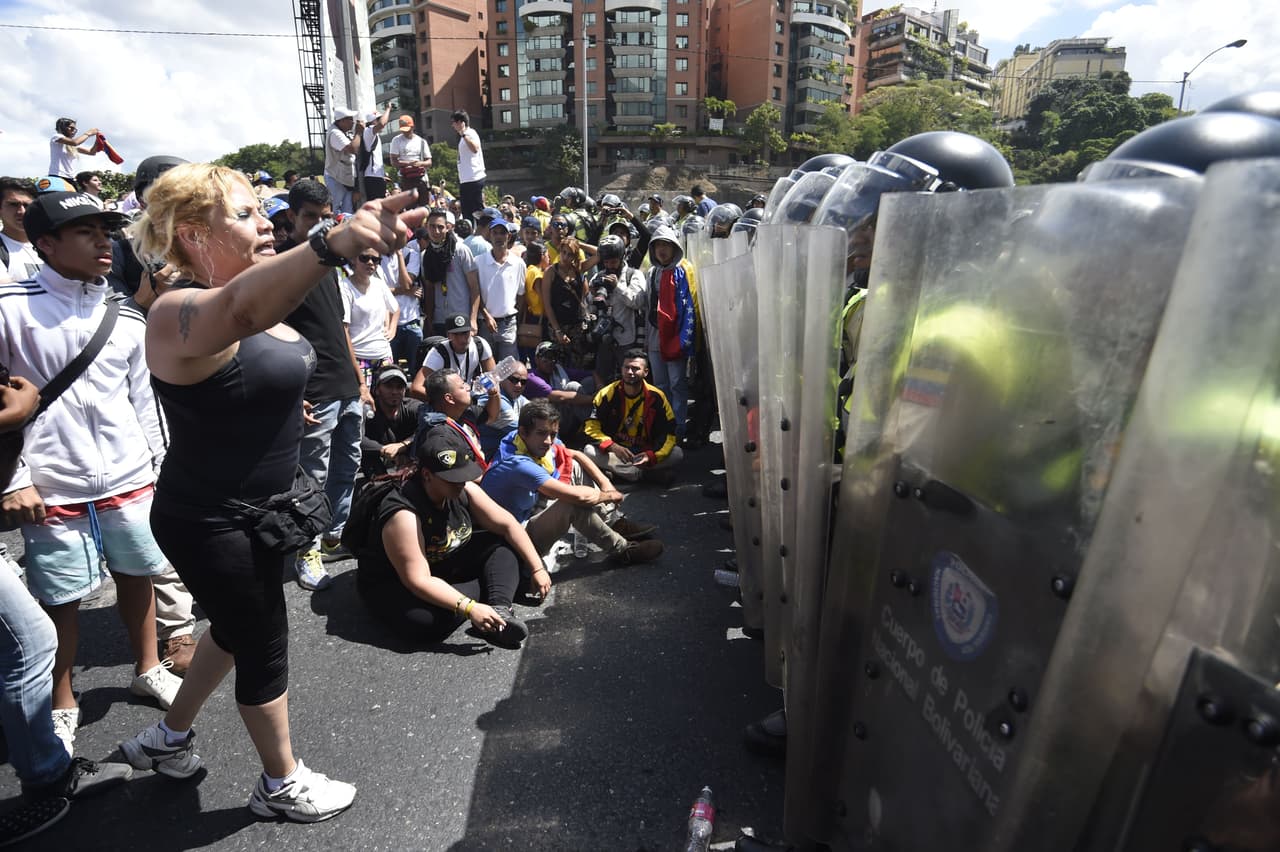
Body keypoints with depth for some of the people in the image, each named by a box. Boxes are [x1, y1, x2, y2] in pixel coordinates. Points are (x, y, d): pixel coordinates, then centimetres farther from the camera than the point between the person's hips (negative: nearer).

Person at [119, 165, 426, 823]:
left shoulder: (258, 290, 2)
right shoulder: (180, 313, -27)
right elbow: (238, 309, -53)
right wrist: (331, 243, -69)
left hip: (258, 510, 9)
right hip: (210, 525, -9)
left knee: (238, 629, 27)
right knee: (266, 649, 9)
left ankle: (168, 737, 51)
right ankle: (282, 785, 34)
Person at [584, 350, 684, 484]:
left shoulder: (656, 397, -10)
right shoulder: (608, 394, -10)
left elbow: (669, 433, -9)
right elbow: (592, 426, -12)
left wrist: (652, 456, -27)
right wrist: (613, 447, -30)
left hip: (645, 452, 0)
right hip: (615, 450, 0)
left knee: (677, 454, -24)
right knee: (590, 451, -30)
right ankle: (649, 473, -25)